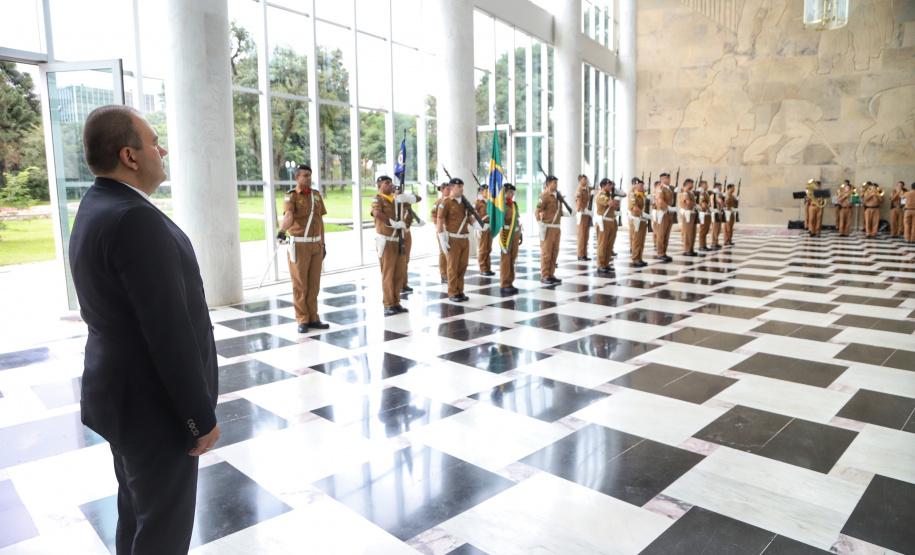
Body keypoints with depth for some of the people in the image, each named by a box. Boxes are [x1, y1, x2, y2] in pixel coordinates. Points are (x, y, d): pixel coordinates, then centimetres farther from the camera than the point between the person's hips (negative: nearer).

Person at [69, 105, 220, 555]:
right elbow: (170, 330, -27)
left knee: (136, 515, 25)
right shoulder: (136, 218, -25)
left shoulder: (93, 209, 7)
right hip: (154, 407, -10)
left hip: (120, 395, 10)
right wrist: (202, 416, -17)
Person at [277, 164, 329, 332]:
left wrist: (323, 244, 14)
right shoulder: (291, 196, -6)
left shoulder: (316, 194, 12)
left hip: (316, 244, 5)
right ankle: (302, 320, 8)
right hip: (299, 245, -5)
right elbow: (288, 216, -25)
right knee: (300, 284, -1)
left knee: (314, 283, 8)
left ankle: (313, 318, 16)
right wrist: (281, 231, -45)